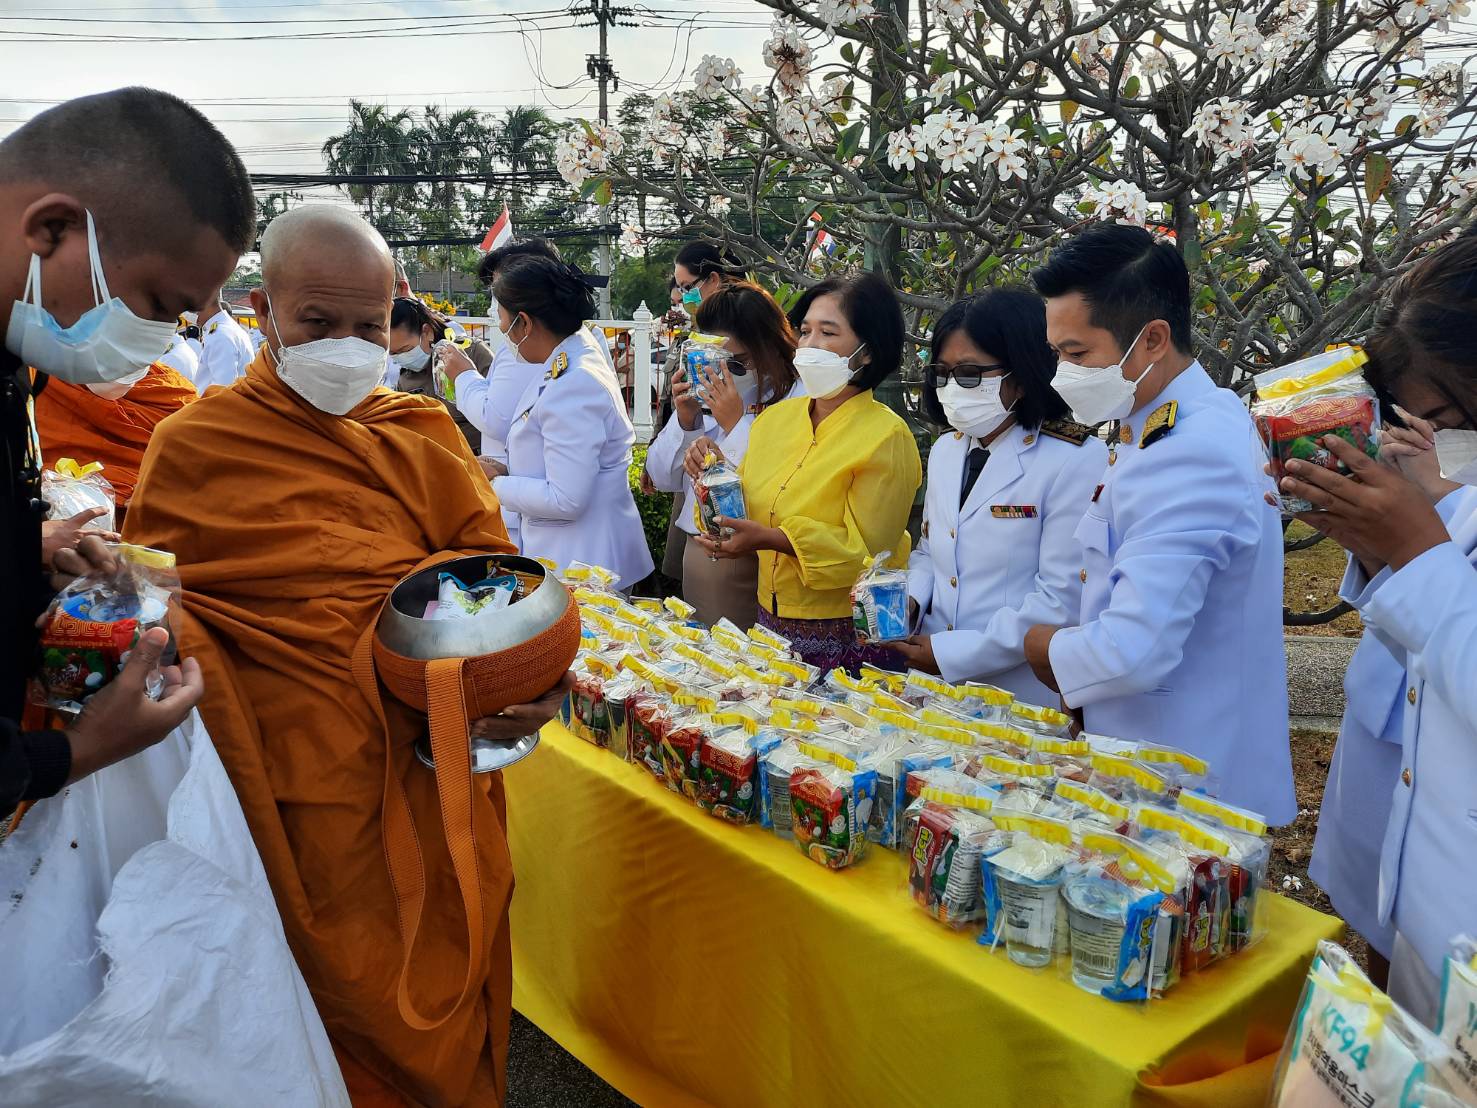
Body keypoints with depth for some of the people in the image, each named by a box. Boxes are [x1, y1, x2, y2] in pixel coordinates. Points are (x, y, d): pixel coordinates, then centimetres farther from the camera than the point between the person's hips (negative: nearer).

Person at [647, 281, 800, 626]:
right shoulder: (703, 393, 5)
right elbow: (664, 478, 9)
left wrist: (736, 424, -20)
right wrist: (685, 420, -7)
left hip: (756, 564, -6)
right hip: (698, 557, 6)